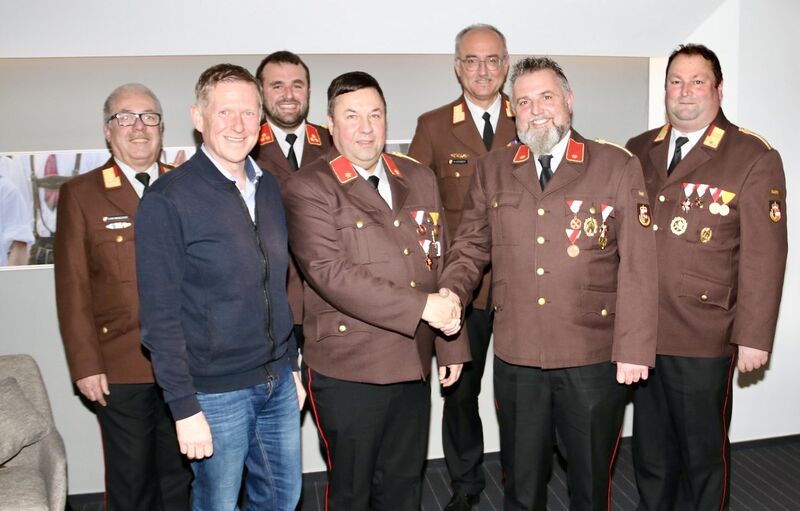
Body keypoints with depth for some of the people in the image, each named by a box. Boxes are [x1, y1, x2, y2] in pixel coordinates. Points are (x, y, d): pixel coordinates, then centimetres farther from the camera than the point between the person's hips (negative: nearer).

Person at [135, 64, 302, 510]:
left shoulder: (269, 188, 5)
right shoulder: (167, 200, -14)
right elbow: (161, 315, -14)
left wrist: (292, 365, 13)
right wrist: (184, 407, -15)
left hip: (278, 381, 6)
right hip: (217, 391, -5)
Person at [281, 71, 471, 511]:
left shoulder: (419, 180, 10)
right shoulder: (309, 188, -9)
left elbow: (439, 264, 12)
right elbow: (330, 273, -21)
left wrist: (451, 346, 10)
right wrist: (422, 307, -22)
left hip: (414, 365, 5)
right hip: (348, 372, -5)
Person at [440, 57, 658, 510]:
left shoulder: (619, 167, -3)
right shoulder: (492, 171, 7)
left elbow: (637, 265, -6)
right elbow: (471, 247, 8)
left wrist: (634, 349, -11)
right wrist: (449, 294, -11)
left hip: (594, 358, -2)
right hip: (516, 357, 2)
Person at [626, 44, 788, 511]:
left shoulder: (754, 158, -6)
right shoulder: (638, 152, 8)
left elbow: (764, 255, -8)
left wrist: (754, 336, -9)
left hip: (703, 340, -4)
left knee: (703, 455, 13)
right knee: (651, 452, 17)